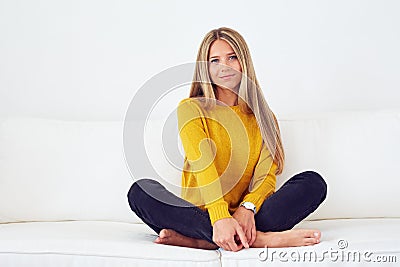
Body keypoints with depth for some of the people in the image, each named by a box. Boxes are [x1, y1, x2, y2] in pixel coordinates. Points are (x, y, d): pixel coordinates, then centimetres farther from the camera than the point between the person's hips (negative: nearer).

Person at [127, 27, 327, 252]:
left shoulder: (264, 117, 15)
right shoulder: (192, 109, 6)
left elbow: (267, 175, 0)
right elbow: (202, 165, -12)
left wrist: (248, 208, -23)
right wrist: (220, 217, -29)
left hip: (245, 215, 2)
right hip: (199, 214, -2)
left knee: (314, 182, -19)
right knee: (140, 191, -28)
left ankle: (198, 240, -32)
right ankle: (258, 238, -40)